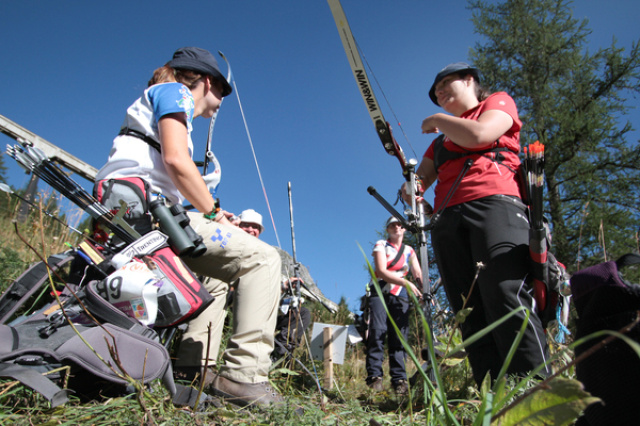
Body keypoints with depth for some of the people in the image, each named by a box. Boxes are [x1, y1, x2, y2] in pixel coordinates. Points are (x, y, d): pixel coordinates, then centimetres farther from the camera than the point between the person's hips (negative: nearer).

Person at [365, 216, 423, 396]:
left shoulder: (409, 251, 17)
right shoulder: (381, 245, 5)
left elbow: (418, 275, 6)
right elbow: (381, 271, -9)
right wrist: (406, 282, -21)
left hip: (401, 297, 3)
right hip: (380, 293, -3)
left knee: (400, 337, -6)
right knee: (378, 331, -16)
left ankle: (399, 379, -3)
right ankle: (374, 376, -14)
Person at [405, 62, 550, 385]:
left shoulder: (499, 102, 20)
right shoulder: (441, 139, 34)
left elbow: (478, 134, -3)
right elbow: (420, 179, 25)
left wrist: (436, 120, 12)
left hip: (494, 204, -5)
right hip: (448, 219, 5)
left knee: (506, 298, -23)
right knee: (470, 313, -7)